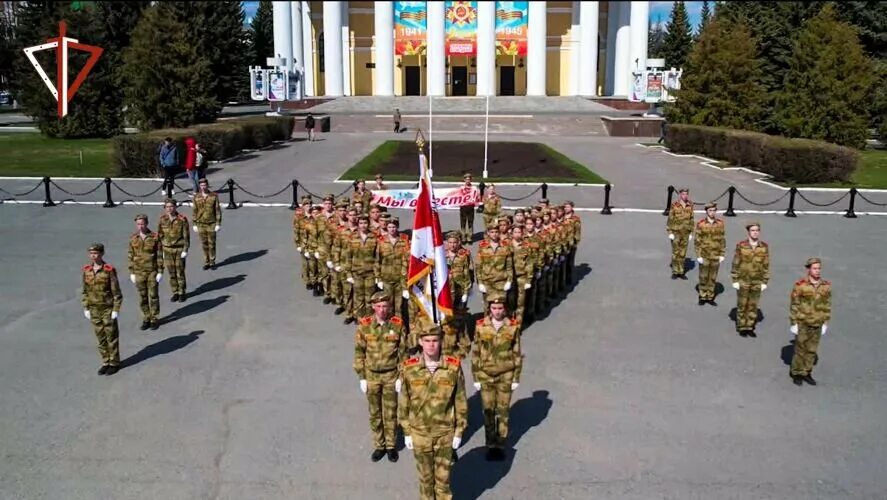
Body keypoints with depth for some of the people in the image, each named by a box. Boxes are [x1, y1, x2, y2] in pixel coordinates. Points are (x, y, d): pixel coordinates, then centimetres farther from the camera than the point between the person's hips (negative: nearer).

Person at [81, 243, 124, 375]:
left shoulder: (109, 270, -13)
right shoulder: (87, 271, 1)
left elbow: (116, 292, -10)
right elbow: (85, 291, 9)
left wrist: (116, 310, -12)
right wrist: (86, 308, 5)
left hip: (108, 309, -5)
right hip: (94, 310, 5)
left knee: (111, 337, 5)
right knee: (100, 337, 12)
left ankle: (114, 363, 16)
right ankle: (106, 362, 24)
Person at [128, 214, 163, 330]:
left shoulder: (155, 237, -7)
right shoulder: (133, 239, 1)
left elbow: (159, 255, -4)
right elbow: (131, 256, 6)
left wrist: (160, 272, -7)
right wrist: (131, 273, 3)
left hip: (152, 271, -2)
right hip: (139, 272, 3)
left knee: (153, 296, 5)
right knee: (142, 297, 9)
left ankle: (154, 319, 16)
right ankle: (146, 319, 21)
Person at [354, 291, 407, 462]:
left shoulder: (398, 325, -10)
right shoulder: (364, 326, -10)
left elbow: (403, 353, -4)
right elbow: (359, 353, -2)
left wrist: (401, 377, -5)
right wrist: (362, 378, -3)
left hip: (391, 375, -1)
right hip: (371, 375, 1)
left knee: (391, 413, 9)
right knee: (375, 413, 12)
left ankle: (391, 446, 26)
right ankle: (379, 446, 28)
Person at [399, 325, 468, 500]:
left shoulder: (454, 367, -12)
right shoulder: (409, 369, -11)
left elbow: (460, 401, -3)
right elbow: (403, 403, -1)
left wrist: (459, 432, -1)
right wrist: (406, 433, 1)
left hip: (445, 433, 0)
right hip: (419, 434, 1)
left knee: (443, 477, 13)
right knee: (425, 476, 17)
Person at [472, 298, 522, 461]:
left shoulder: (513, 327, -6)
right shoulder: (481, 326, -5)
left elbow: (517, 354, 1)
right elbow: (475, 353, 0)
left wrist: (516, 378, 0)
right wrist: (476, 378, 0)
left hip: (505, 375, 0)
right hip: (486, 375, 0)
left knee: (503, 411, 5)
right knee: (488, 411, 5)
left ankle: (501, 445, 19)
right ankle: (491, 445, 19)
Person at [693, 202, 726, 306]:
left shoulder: (720, 223, 0)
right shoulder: (700, 224, -8)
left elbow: (722, 240, 4)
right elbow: (697, 241, -6)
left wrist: (722, 254, 1)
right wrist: (698, 255, -9)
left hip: (716, 256, 2)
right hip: (704, 256, -2)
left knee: (713, 278, 9)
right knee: (703, 277, 7)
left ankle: (710, 297, 21)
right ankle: (702, 297, 18)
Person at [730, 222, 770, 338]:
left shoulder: (764, 247, -3)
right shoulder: (741, 246, -9)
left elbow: (766, 265, 2)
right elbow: (736, 264, -4)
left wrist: (765, 281, 1)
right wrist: (735, 280, -6)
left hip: (757, 282, 2)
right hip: (743, 281, -2)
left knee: (753, 306, 10)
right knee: (742, 305, 7)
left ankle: (750, 327, 22)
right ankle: (742, 327, 19)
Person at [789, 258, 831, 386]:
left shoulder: (826, 286, -1)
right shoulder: (800, 285, -13)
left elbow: (827, 305, 7)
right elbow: (794, 305, -9)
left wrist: (826, 323, 6)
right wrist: (794, 323, -9)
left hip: (817, 324, 4)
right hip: (802, 323, -4)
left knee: (812, 349, 12)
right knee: (800, 349, 6)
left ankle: (806, 373, 25)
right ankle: (797, 373, 20)